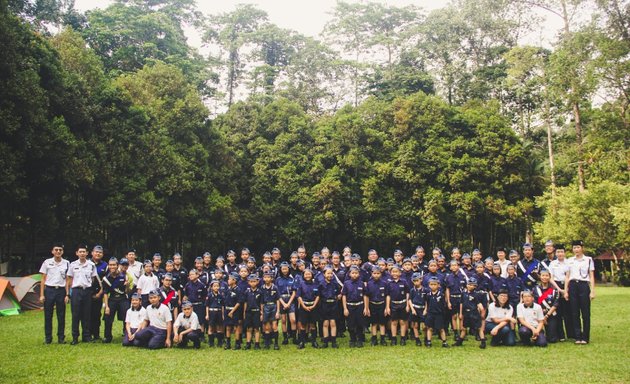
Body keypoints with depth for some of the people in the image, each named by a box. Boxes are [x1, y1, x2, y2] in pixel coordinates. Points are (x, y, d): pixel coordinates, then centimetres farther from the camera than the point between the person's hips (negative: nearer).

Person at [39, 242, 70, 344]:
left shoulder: (66, 263, 4)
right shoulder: (47, 262, 1)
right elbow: (43, 279, 4)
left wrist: (67, 294, 1)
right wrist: (41, 294, -2)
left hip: (61, 290, 1)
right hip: (49, 290, -1)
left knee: (61, 316, 4)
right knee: (48, 315, 4)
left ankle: (61, 338, 13)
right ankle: (48, 338, 13)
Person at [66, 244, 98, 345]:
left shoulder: (91, 265, 6)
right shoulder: (73, 265, 4)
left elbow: (94, 278, 12)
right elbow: (69, 280, 8)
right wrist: (67, 293, 2)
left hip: (87, 291, 1)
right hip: (76, 290, -1)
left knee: (86, 315, 5)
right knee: (75, 315, -1)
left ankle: (86, 336, 12)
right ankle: (75, 337, 5)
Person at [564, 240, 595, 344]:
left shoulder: (588, 260, 4)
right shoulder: (570, 261, 12)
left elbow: (591, 277, 3)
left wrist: (592, 291, -5)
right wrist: (565, 291, 6)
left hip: (584, 286, -3)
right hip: (572, 286, 3)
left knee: (585, 313, -3)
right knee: (575, 313, 2)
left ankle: (585, 337, 4)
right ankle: (578, 337, 8)